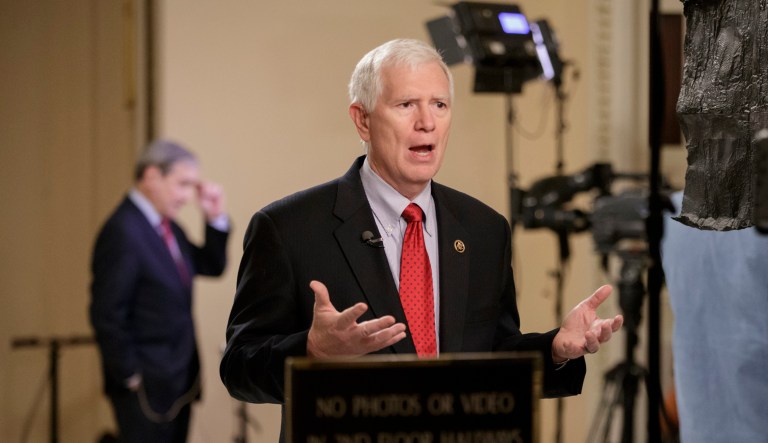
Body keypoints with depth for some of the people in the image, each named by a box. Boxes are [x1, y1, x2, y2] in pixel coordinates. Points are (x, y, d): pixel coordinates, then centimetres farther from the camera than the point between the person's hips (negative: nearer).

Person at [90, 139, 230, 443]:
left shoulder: (166, 227, 10)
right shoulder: (123, 232, -18)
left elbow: (212, 267, 18)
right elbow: (107, 313, -20)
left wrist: (215, 219, 4)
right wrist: (130, 377, -17)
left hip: (177, 381, 9)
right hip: (146, 385, -9)